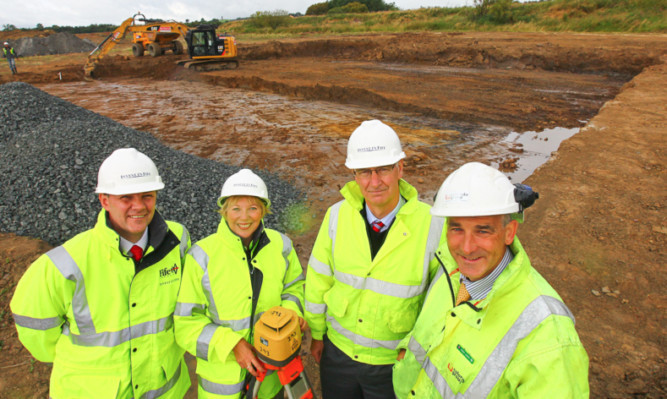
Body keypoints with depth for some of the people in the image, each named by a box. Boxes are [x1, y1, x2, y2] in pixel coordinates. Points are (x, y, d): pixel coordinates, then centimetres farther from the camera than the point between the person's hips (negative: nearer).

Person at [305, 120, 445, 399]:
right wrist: (317, 333, 10)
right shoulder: (337, 216, -13)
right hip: (338, 351, 3)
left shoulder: (433, 226, -21)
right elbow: (319, 278, 0)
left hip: (395, 364, -2)